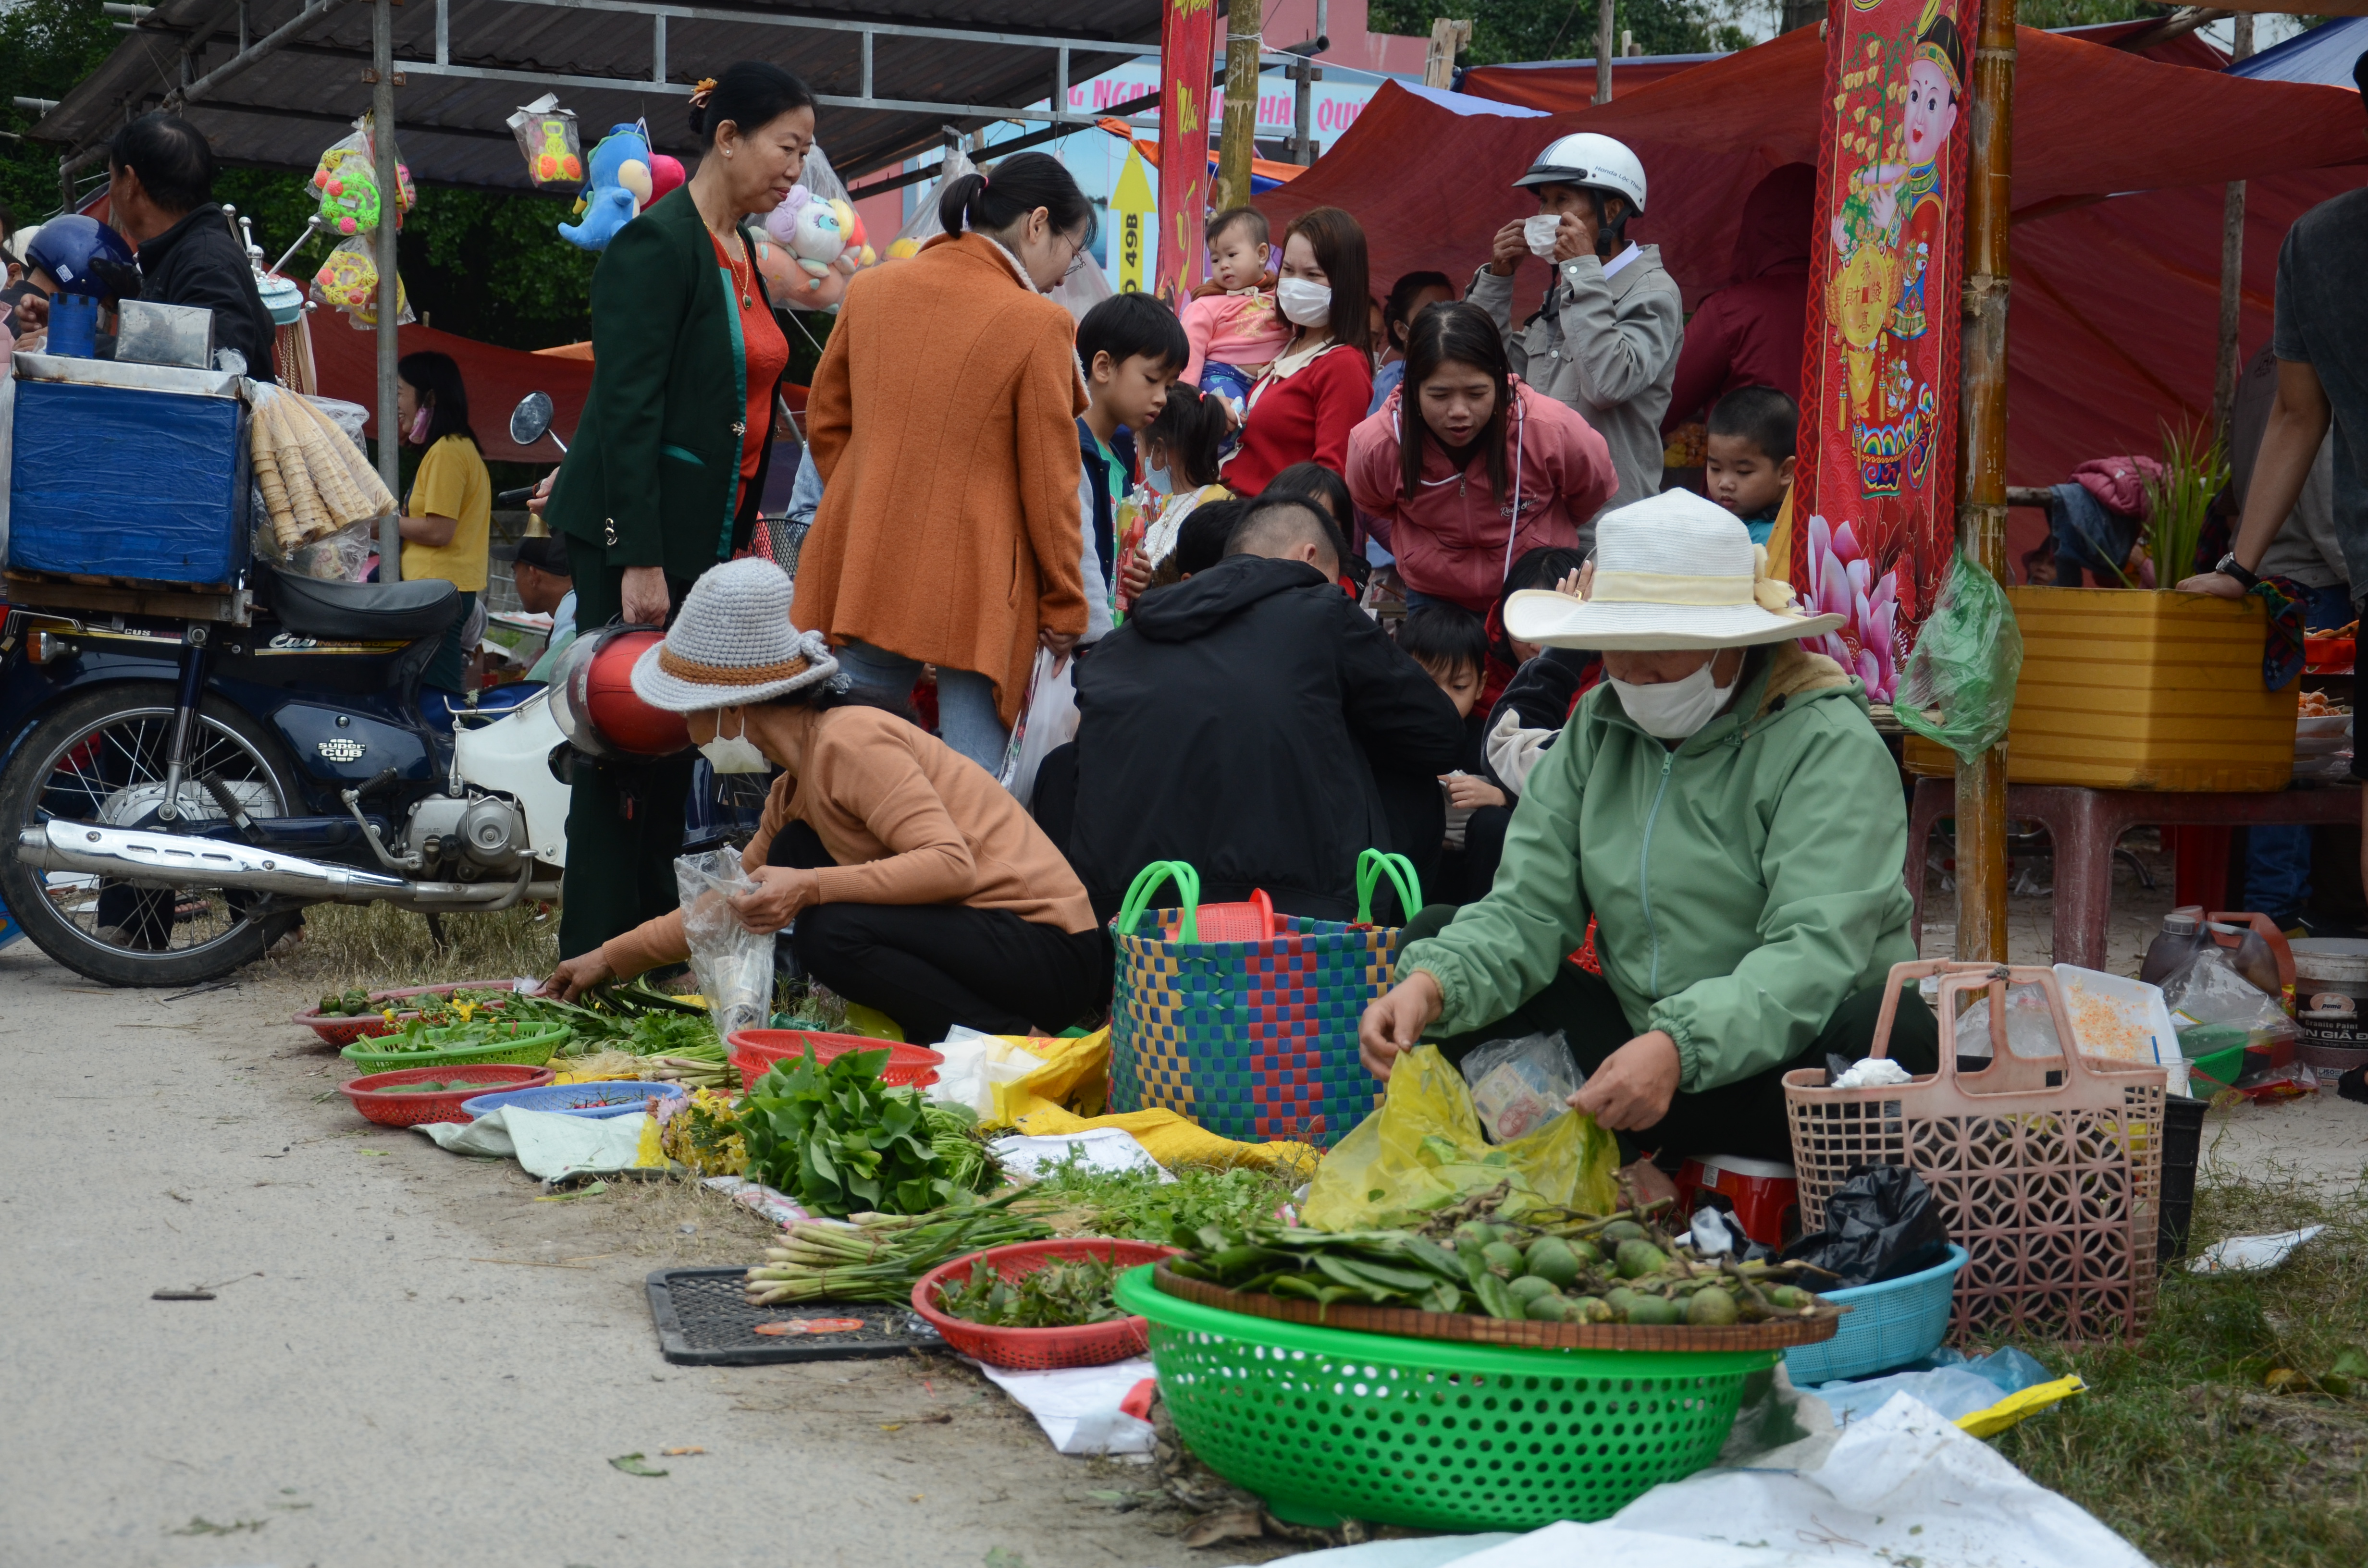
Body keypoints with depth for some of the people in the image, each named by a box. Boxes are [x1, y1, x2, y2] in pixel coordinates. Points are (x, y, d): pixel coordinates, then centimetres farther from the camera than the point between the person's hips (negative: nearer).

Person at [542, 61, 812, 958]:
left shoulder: (741, 253, 15)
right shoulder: (656, 246, -12)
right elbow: (627, 411, -17)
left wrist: (742, 540, 17)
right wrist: (639, 560, -21)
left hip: (709, 534, 8)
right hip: (638, 530, -8)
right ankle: (596, 960, -1)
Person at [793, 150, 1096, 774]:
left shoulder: (870, 290, 5)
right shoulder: (1039, 324, -11)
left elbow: (825, 420, 15)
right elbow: (1048, 483, -7)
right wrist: (1064, 605, 2)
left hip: (861, 575, 5)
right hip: (976, 594, -5)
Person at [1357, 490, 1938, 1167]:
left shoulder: (1830, 745, -11)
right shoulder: (1598, 726, 7)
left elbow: (1818, 950, -24)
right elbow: (1527, 908, -1)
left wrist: (1679, 1048, -40)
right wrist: (1432, 986, -22)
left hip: (1790, 1068, -6)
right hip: (1639, 1053, 6)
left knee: (1895, 1029, -37)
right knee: (1436, 939, -2)